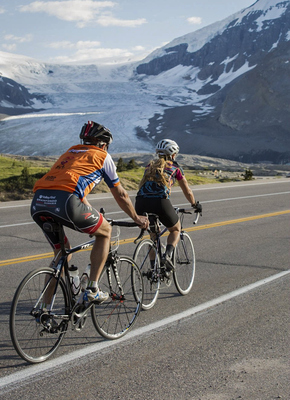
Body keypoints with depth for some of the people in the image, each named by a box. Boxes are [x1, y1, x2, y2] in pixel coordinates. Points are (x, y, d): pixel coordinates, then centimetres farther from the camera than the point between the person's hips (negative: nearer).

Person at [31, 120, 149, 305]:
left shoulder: (70, 153, 36)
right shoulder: (102, 156, 19)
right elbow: (120, 194, 25)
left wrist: (94, 215, 58)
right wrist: (136, 218, 39)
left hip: (38, 204, 6)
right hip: (65, 202, -6)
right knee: (105, 231, 20)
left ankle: (45, 306, 20)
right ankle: (92, 289, 14)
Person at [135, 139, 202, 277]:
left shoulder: (150, 165, 29)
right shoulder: (175, 167, 19)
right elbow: (187, 192, 28)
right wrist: (195, 205, 46)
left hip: (141, 203, 4)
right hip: (160, 202, -4)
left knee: (153, 234, 30)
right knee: (175, 230, 24)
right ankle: (167, 255, -3)